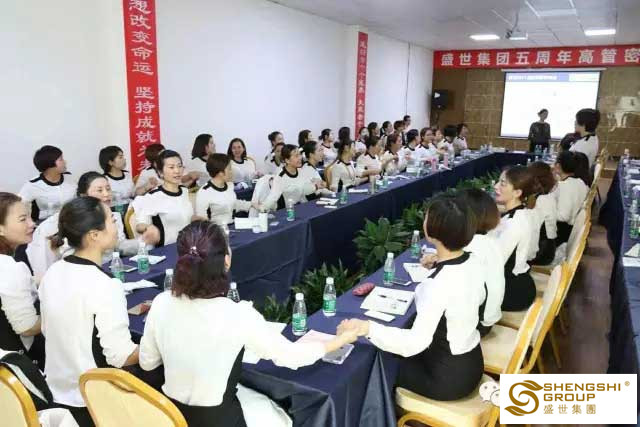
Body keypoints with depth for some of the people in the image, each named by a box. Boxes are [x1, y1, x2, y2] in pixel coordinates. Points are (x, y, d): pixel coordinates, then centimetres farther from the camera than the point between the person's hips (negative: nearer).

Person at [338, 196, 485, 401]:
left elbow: (416, 342, -36)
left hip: (448, 377, -7)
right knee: (392, 355, 23)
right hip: (470, 363, 7)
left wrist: (368, 328, -33)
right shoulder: (473, 262, -8)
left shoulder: (439, 284, -33)